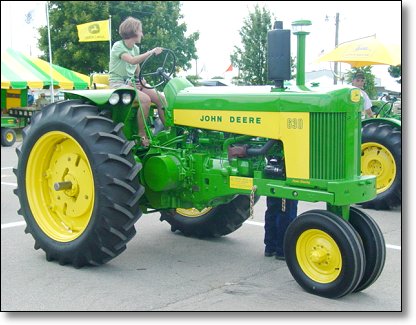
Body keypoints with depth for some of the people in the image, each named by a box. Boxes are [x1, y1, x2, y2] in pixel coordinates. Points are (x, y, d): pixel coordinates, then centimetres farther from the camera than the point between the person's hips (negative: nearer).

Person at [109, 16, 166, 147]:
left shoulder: (135, 48, 13)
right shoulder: (118, 46, -10)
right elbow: (132, 60, -29)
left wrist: (143, 81, -1)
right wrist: (152, 52, -30)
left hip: (131, 83, 7)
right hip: (118, 83, -7)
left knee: (161, 98, -12)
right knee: (145, 99, -32)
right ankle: (142, 135, -22)